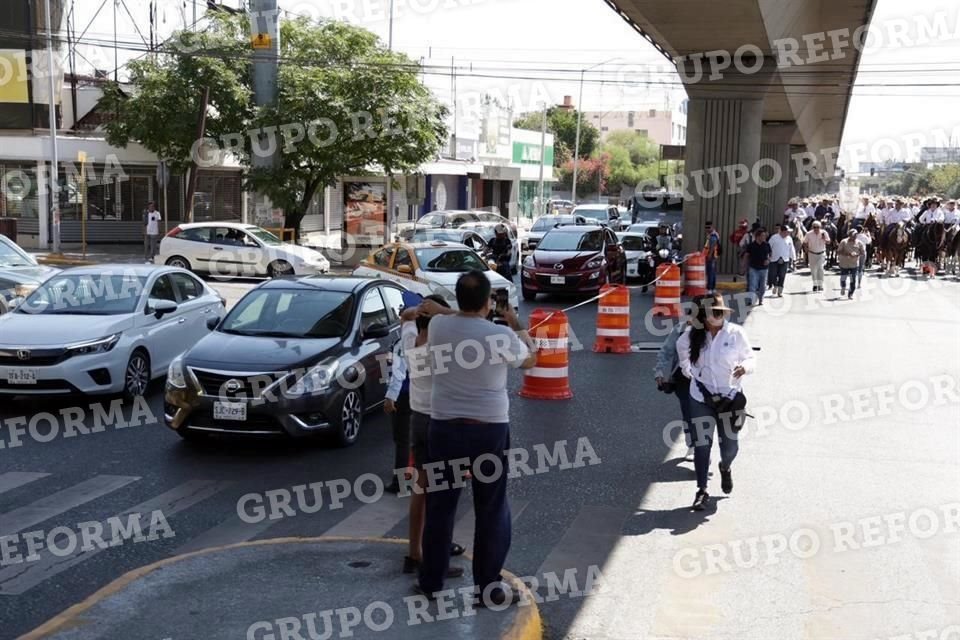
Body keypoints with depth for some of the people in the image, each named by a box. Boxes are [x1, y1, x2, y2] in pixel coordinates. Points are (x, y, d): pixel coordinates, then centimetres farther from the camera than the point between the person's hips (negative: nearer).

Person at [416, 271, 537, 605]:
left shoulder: (437, 326, -5)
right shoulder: (502, 335, -13)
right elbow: (530, 360, 9)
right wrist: (516, 324, 20)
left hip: (444, 426, 3)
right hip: (489, 429, -2)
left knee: (439, 506, 12)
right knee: (491, 509, 9)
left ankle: (431, 582, 21)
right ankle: (489, 587, 14)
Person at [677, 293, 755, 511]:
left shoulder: (735, 333, -10)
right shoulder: (692, 335, -4)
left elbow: (750, 358, -2)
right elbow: (681, 346, 18)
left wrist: (744, 367, -23)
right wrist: (686, 368, 13)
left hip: (730, 397, 0)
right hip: (701, 398, 1)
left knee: (730, 445, 9)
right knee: (701, 445, -1)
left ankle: (725, 468, 45)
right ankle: (702, 491, 11)